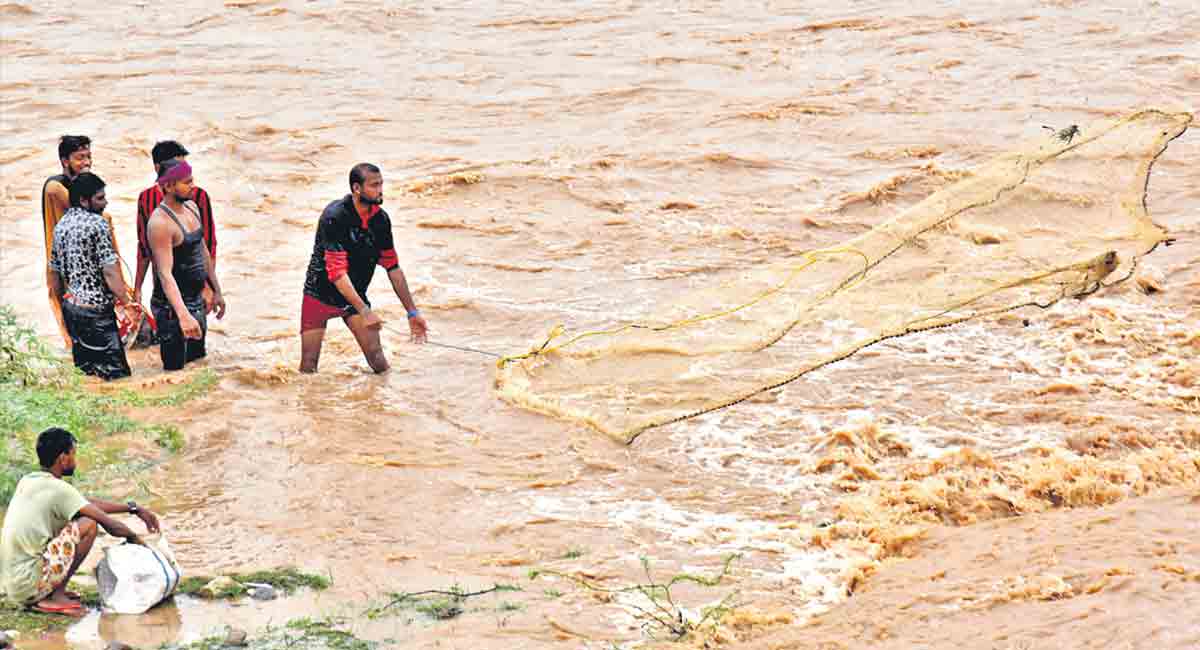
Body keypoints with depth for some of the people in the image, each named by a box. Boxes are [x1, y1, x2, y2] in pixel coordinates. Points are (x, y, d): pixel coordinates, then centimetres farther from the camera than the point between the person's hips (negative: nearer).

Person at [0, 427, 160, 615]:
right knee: (89, 525, -10)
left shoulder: (28, 481, 13)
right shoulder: (58, 489, -13)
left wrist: (133, 509, 19)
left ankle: (49, 593, 13)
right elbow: (110, 525, -11)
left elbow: (87, 503, 19)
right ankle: (56, 597, -5)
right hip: (27, 585, -9)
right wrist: (133, 536, 9)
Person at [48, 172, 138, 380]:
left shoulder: (61, 225, 12)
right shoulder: (97, 224, -13)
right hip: (96, 308, -9)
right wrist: (125, 304, -13)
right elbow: (110, 271, -18)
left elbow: (54, 273, 18)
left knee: (84, 370, 12)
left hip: (70, 305, 9)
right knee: (115, 371, -9)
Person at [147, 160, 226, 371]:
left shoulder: (191, 207, 5)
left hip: (196, 303, 9)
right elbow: (165, 274, -30)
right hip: (172, 306, -9)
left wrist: (216, 291, 19)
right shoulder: (160, 223, -23)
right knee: (176, 370, -6)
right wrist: (183, 315, -39)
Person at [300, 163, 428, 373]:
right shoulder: (335, 216, -23)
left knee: (379, 363, -9)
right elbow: (336, 271, -28)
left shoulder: (380, 219, -4)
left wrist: (412, 312, 4)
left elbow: (393, 267, 5)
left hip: (355, 295, 5)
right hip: (320, 293, -4)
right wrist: (364, 311, -35)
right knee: (308, 368, -7)